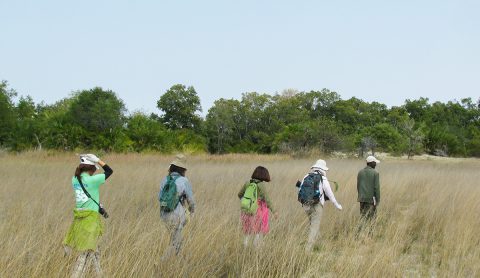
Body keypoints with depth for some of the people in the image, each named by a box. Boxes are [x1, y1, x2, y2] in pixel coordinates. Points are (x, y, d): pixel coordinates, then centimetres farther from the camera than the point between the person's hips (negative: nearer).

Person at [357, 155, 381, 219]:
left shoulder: (360, 172, 6)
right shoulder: (375, 173, -9)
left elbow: (358, 186, 9)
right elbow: (376, 187, -12)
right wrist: (377, 200, -6)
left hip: (362, 198, 5)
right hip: (371, 198, -5)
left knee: (362, 215, 10)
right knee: (370, 217, -1)